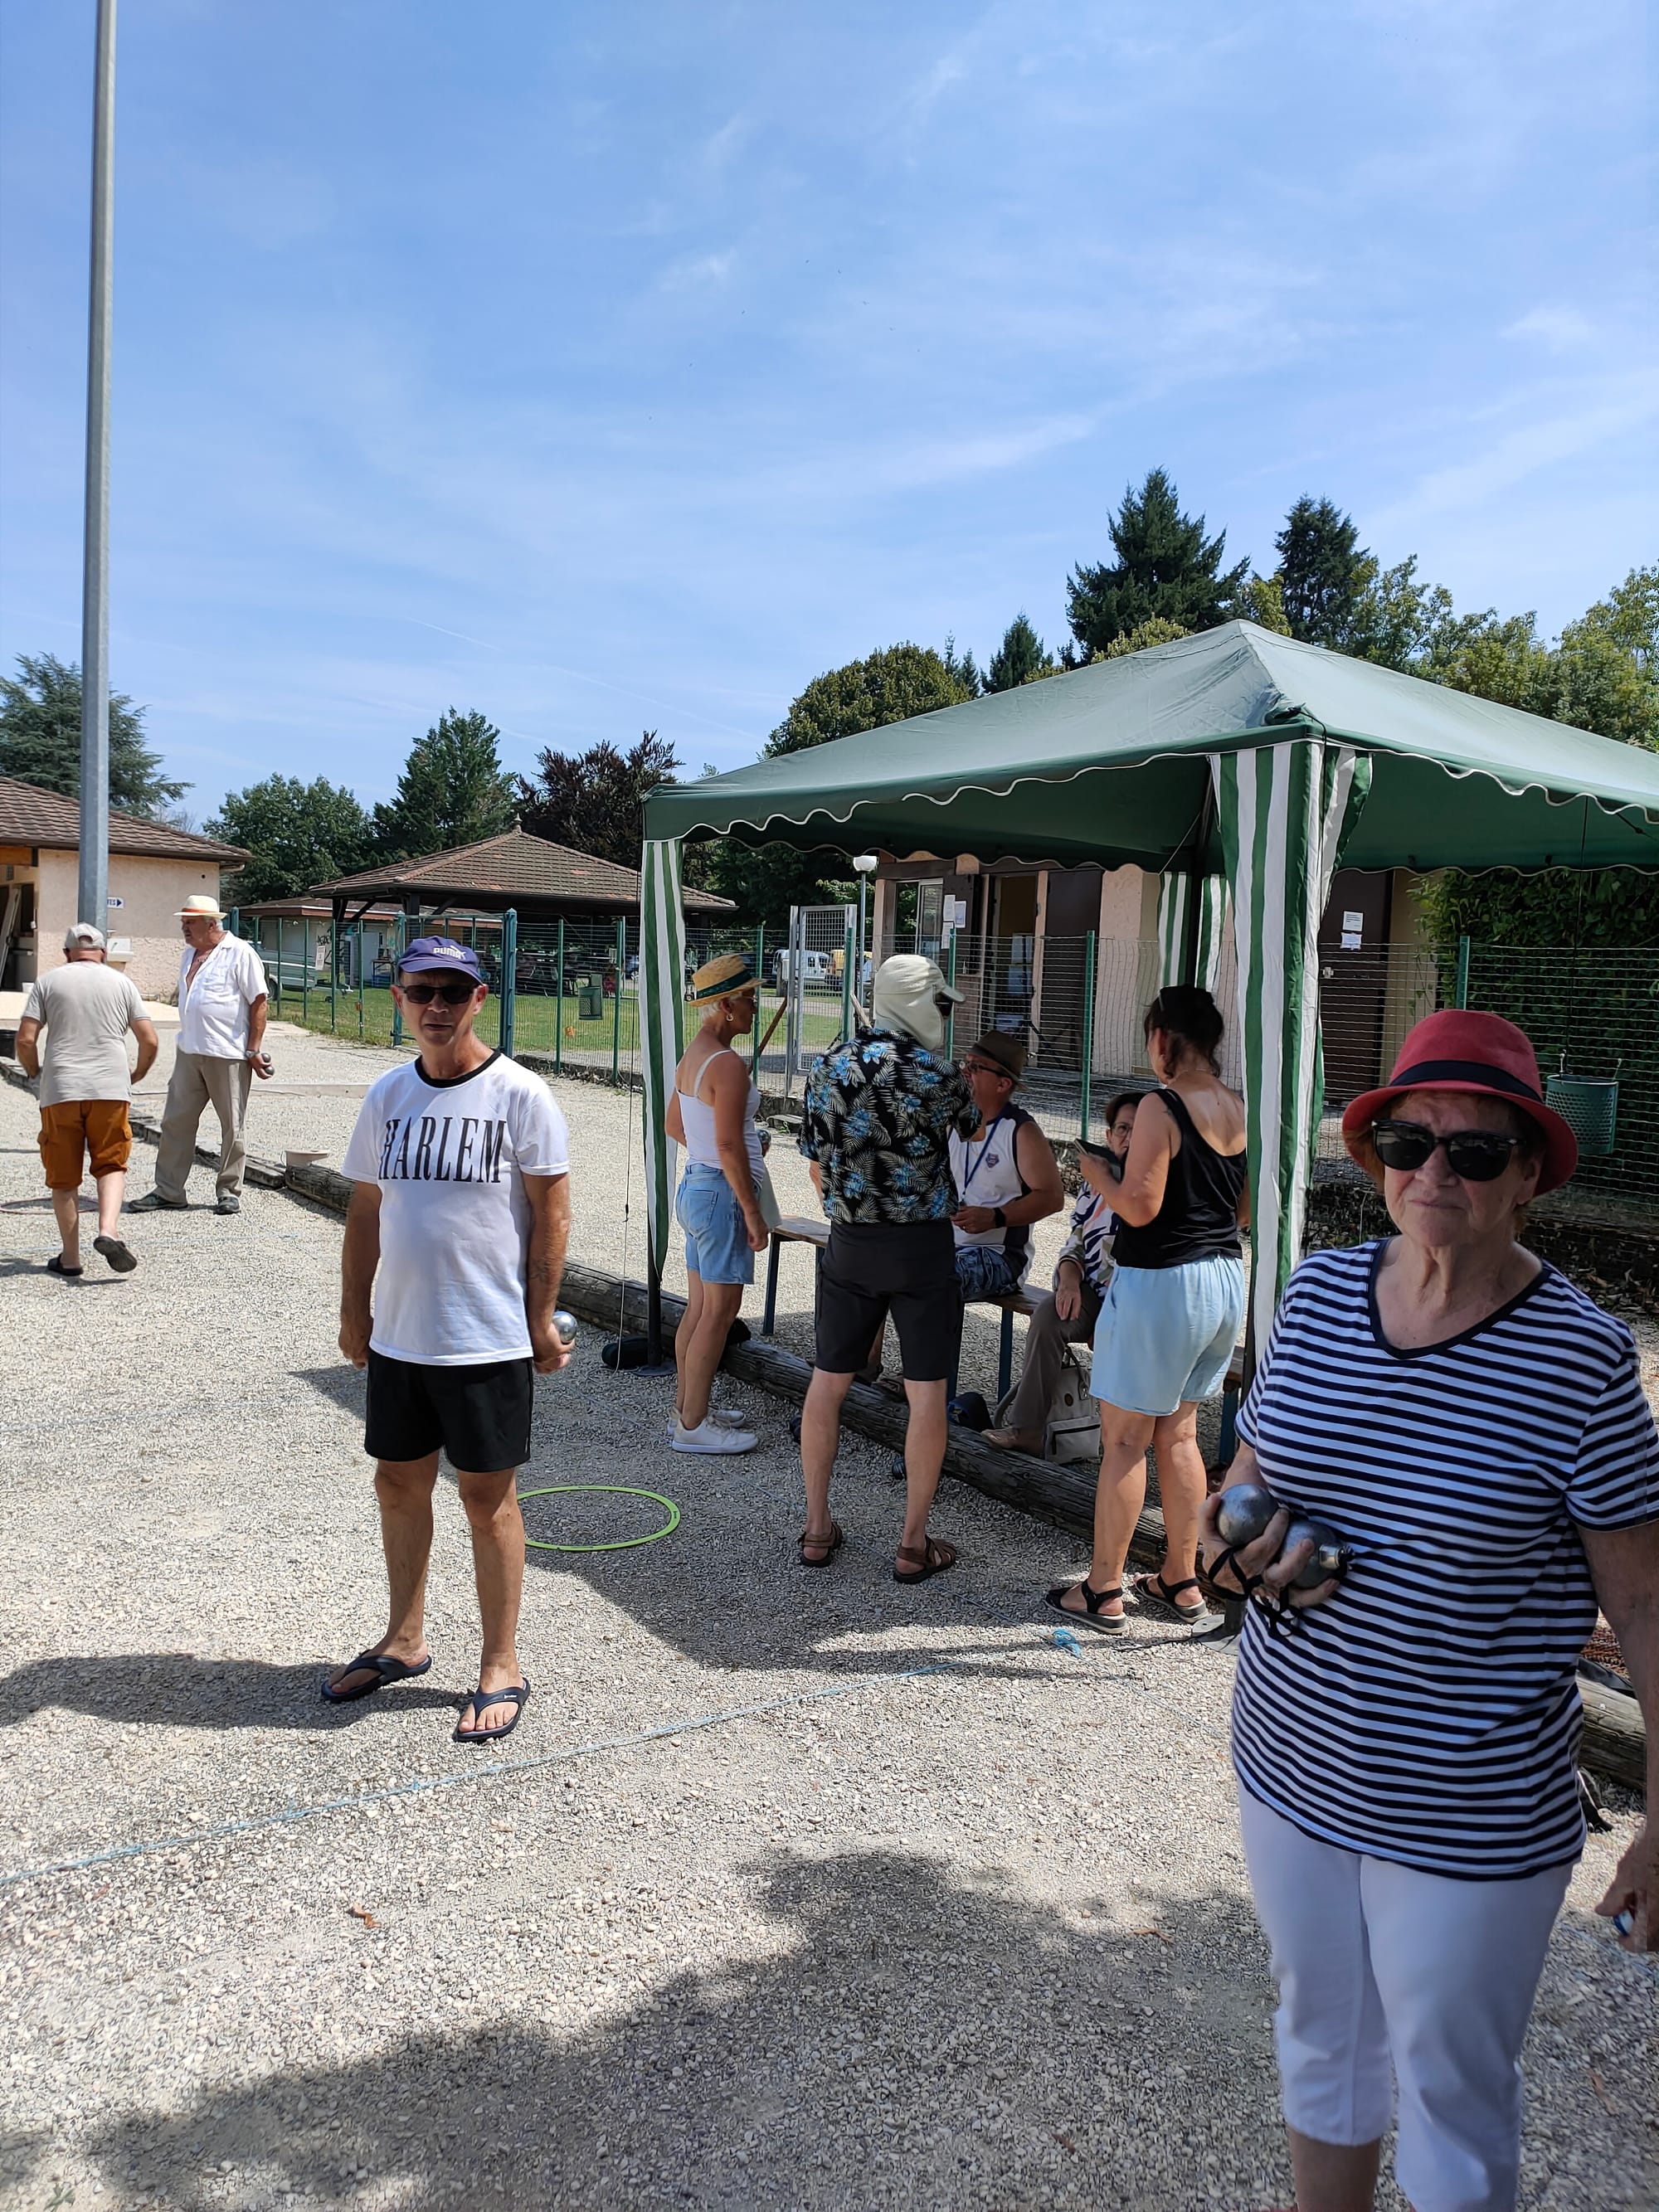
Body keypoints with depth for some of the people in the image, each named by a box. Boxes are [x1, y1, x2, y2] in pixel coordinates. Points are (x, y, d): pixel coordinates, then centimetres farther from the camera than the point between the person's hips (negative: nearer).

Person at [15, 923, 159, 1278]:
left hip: (59, 1091, 0)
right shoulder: (121, 983, 9)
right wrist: (138, 1074, 23)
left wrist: (35, 1072, 19)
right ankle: (109, 1231, -12)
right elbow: (149, 1040, 5)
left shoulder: (48, 982, 7)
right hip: (110, 1089, 0)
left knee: (64, 1176, 8)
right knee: (111, 1164, 11)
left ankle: (70, 1256, 12)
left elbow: (25, 1040, 0)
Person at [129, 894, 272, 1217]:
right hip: (189, 1053, 7)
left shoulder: (240, 953, -8)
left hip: (228, 1055, -7)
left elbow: (259, 1002, -10)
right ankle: (168, 1191, 14)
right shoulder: (190, 954, 15)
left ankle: (229, 1192, 13)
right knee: (175, 1121, 6)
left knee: (233, 1126, 2)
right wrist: (188, 1040, 21)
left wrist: (254, 1050, -14)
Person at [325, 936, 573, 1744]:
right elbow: (365, 1209, 13)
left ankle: (501, 1668, 19)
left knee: (487, 1497, 4)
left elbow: (551, 1211, -8)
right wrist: (354, 1310, 12)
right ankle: (404, 1641, 36)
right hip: (398, 1334, 6)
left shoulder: (519, 1094, -10)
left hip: (489, 1339, -5)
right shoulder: (387, 1095, 6)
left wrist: (541, 1319, -9)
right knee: (399, 1484, 16)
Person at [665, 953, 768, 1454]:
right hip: (723, 1193, -10)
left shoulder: (693, 1056, 11)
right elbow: (729, 1145, -22)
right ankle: (694, 1424, 2)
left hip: (695, 1186, 10)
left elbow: (672, 1123, 22)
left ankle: (687, 1409, 23)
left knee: (699, 1309, 15)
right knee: (719, 1312, -4)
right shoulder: (728, 1064, -19)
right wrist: (753, 1212, -17)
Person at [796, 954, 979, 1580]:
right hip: (921, 1246, -4)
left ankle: (817, 1529, 20)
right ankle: (914, 1544, 9)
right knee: (926, 1392, 5)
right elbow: (971, 1125, 10)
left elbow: (817, 1165, 8)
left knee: (828, 1382, 13)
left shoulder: (828, 1068, 1)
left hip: (849, 1243, 4)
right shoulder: (937, 1075, -12)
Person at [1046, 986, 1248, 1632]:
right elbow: (1247, 1209, 12)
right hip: (1226, 1277, 8)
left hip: (1161, 1283, -8)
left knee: (1124, 1440, 2)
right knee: (1179, 1434, 18)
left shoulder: (1162, 1107, -17)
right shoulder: (1242, 1109, 5)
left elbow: (1140, 1207, -20)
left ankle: (1103, 1592, 10)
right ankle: (1180, 1582, 26)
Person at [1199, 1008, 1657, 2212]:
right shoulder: (1318, 1293, -4)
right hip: (1291, 1764, 5)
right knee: (1319, 2038, 25)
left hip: (1472, 1819, -4)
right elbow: (1250, 1472, 9)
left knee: (1454, 2096, 16)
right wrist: (1235, 1543, -12)